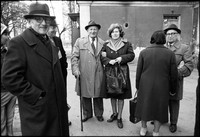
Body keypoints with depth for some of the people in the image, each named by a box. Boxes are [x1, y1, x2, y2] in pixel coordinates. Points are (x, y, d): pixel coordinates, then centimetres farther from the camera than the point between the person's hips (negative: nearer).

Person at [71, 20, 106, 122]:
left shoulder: (103, 43, 9)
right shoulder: (79, 41, 6)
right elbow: (74, 56, 1)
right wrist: (75, 69, -9)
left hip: (98, 74, 1)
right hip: (84, 74, 0)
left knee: (98, 95, 11)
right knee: (85, 96, 11)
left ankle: (99, 114, 32)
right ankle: (87, 114, 32)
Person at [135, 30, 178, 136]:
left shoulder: (144, 52, -8)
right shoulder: (170, 54, -9)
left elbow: (138, 71, -4)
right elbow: (174, 75, -4)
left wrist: (137, 86, 8)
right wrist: (173, 89, 9)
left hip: (145, 86, 1)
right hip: (162, 87, 0)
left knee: (145, 106, 19)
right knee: (159, 108, 17)